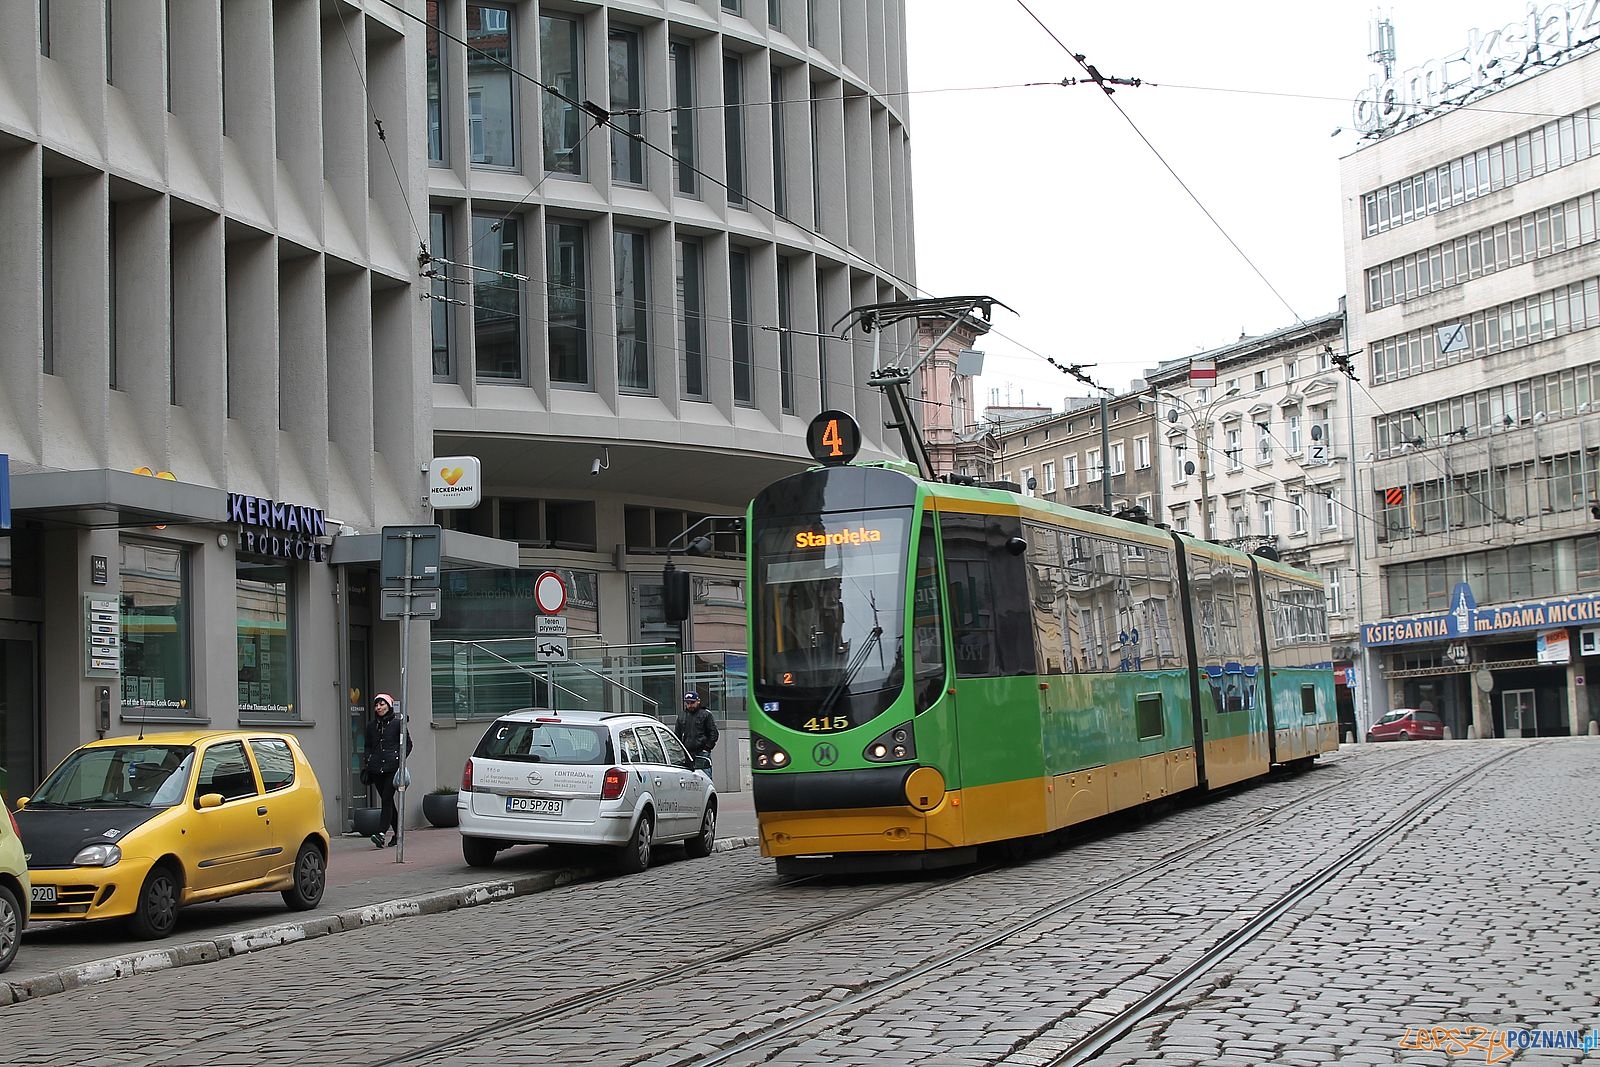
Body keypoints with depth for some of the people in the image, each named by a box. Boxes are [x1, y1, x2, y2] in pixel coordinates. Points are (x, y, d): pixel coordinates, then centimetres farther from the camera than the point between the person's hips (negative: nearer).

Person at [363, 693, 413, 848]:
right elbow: (368, 747, 22)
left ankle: (381, 833, -23)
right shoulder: (371, 726, 15)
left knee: (387, 799, -14)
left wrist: (400, 759, -7)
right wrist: (367, 764, 9)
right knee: (387, 801, 8)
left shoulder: (398, 723, 2)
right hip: (376, 768, 5)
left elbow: (408, 744, 6)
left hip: (392, 766, -5)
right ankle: (397, 833, 18)